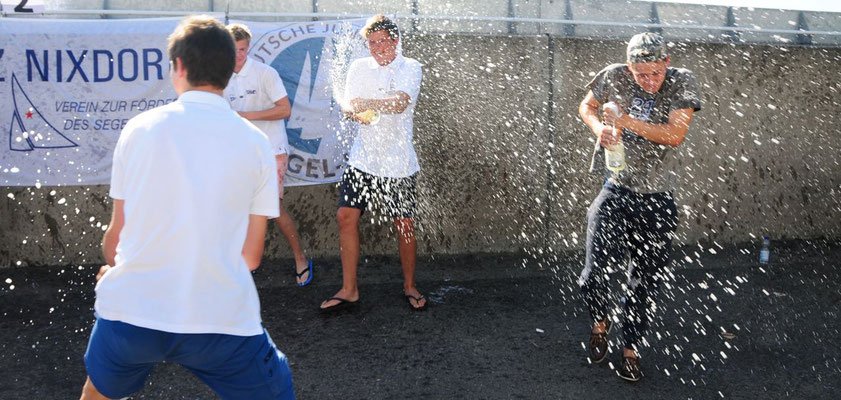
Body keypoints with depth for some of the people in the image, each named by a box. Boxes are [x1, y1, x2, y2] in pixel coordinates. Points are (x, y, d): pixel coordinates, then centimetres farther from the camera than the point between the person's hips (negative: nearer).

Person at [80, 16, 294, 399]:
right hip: (223, 319, -1)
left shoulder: (139, 128, 1)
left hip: (129, 309, 2)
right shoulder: (256, 142, 0)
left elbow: (116, 233, 7)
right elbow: (251, 256, 2)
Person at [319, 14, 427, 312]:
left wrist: (363, 103, -23)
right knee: (346, 217, -3)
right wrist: (357, 112, -24)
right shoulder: (359, 68, 8)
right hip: (363, 159, 3)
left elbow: (400, 103, -20)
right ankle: (349, 290, 9)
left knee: (405, 224, 3)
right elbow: (349, 108, -2)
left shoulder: (410, 68, -3)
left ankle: (409, 286, 24)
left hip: (398, 162, -3)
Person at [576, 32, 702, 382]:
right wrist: (599, 128, -10)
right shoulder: (615, 77, -6)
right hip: (617, 191, 0)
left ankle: (631, 349, 27)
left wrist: (628, 122, -29)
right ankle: (600, 322, 25)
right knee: (594, 274, -8)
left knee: (646, 282, 8)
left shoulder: (682, 82, -9)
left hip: (657, 199, 0)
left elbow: (675, 134, -19)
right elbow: (586, 107, 12)